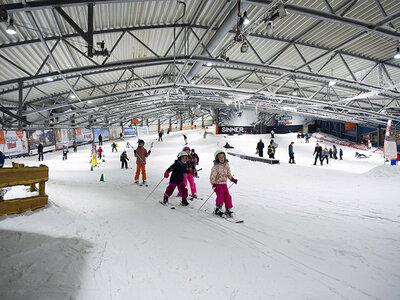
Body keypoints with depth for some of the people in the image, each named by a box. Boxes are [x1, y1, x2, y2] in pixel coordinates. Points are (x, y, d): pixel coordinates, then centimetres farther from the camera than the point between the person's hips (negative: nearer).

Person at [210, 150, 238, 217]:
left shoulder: (226, 165, 3)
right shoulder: (216, 167, -16)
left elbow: (228, 174, 16)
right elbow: (212, 176, -18)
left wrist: (232, 179, 4)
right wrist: (213, 185, -24)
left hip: (224, 183, 5)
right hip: (217, 184, -5)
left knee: (227, 195, -4)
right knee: (220, 195, -17)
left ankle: (228, 209, 5)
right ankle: (218, 209, -3)